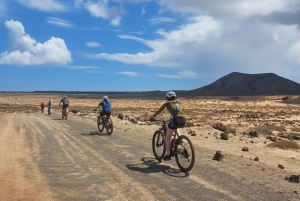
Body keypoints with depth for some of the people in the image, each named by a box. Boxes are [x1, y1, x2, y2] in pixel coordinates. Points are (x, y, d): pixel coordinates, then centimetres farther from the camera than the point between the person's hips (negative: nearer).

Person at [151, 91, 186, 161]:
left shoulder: (167, 104, 16)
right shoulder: (177, 103, 27)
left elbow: (159, 111, 27)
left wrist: (153, 117, 42)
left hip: (175, 120, -5)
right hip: (183, 121, 5)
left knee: (167, 138, 14)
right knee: (176, 127, 42)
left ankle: (168, 155, 9)